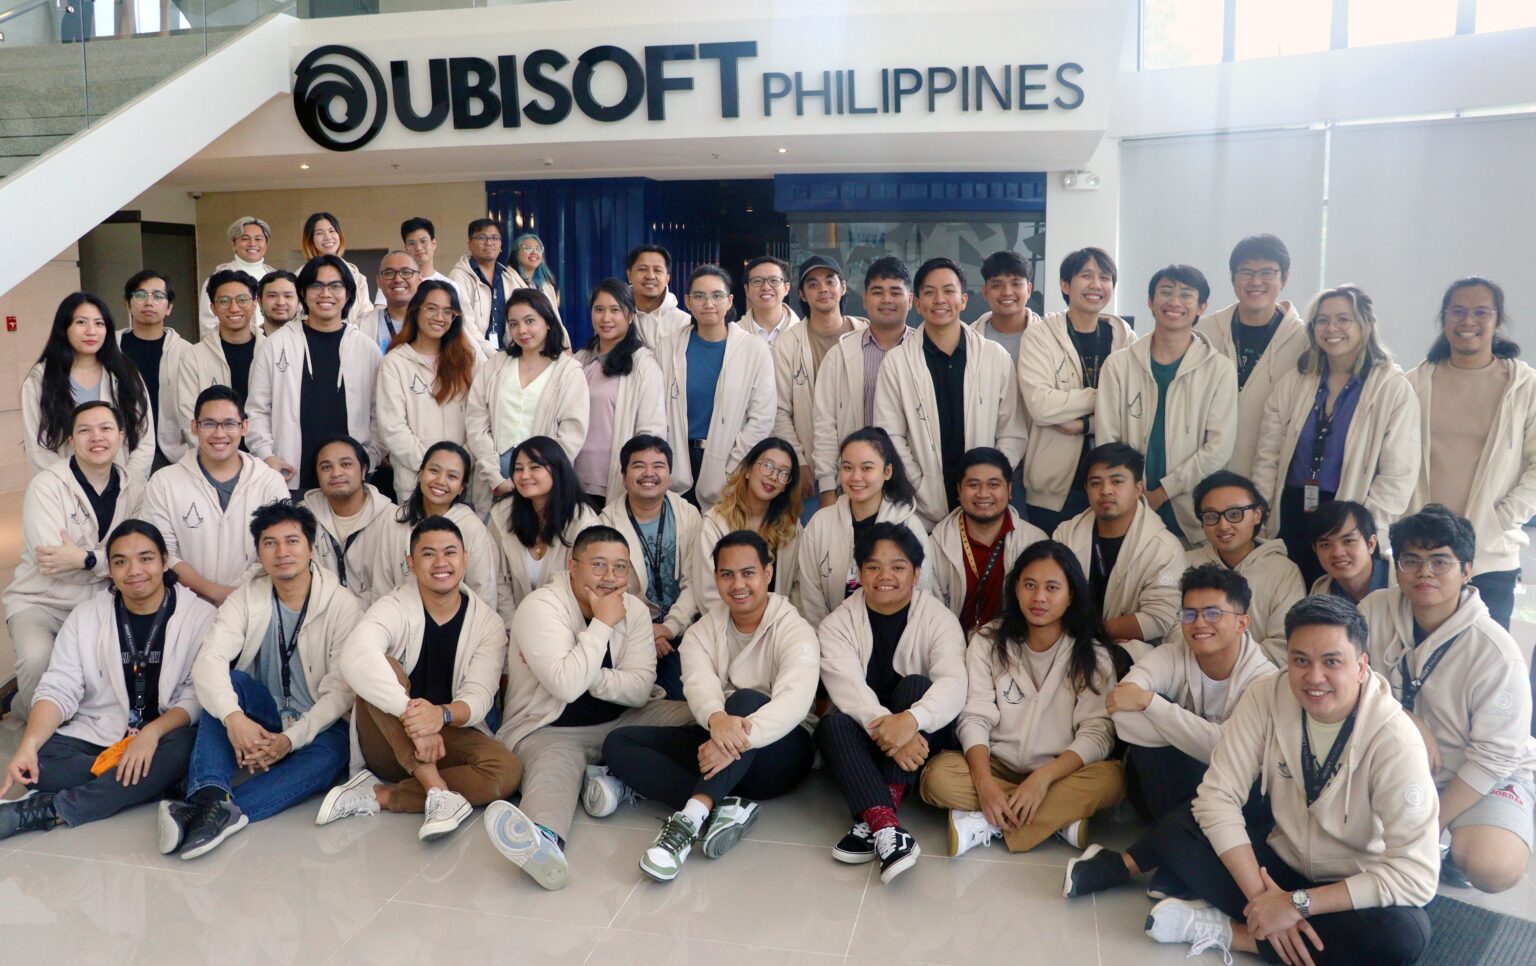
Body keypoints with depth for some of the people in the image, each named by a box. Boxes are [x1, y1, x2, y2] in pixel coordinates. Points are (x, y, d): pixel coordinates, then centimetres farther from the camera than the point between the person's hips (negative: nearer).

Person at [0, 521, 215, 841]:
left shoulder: (200, 616, -5)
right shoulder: (85, 616, 4)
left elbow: (197, 696, -10)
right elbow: (58, 689, -5)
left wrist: (153, 732, -28)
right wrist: (28, 744, -23)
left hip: (164, 735, -2)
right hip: (95, 735, 2)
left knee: (183, 749, -36)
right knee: (38, 763, -27)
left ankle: (49, 811, -30)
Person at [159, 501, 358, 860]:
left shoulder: (342, 606, -9)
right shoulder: (246, 598, -2)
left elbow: (341, 691, -14)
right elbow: (208, 661, -18)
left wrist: (291, 739, -29)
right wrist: (234, 718, -38)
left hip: (318, 726, -2)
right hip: (260, 722, 3)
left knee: (328, 755, -35)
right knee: (229, 680, -26)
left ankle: (221, 811, -48)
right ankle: (210, 796, -44)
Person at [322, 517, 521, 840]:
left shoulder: (488, 623, -2)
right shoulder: (394, 607, -10)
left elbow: (479, 696, -13)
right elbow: (355, 656, -32)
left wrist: (442, 715, -38)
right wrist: (411, 713, -45)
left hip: (452, 738, 2)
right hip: (388, 742, -1)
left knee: (508, 769, -29)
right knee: (382, 666, -29)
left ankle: (376, 796, -22)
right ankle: (437, 790, -33)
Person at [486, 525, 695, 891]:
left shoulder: (634, 610, 3)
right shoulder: (541, 607, -14)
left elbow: (640, 689, -4)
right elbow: (566, 686, -26)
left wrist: (589, 677, -19)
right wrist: (603, 623, -21)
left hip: (619, 722, 6)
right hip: (548, 730, -5)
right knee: (555, 765, -38)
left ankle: (614, 778, -24)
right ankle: (544, 840, -68)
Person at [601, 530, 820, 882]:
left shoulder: (794, 630, -7)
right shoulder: (701, 632, 5)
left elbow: (795, 699, -26)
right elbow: (699, 685, -17)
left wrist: (741, 737, -44)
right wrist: (716, 719, -43)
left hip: (775, 754, -4)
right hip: (712, 741, 5)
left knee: (746, 699, -35)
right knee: (618, 742, -15)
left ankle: (690, 818, -45)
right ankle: (724, 808, -31)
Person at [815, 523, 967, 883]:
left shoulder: (938, 619, -4)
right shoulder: (838, 623, -2)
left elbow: (953, 684, -22)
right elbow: (847, 686, -21)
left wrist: (911, 720, -43)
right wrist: (887, 730, -40)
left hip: (923, 738, 0)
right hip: (865, 740, 1)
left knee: (915, 685, -28)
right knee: (833, 724, -29)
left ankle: (871, 823, -36)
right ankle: (888, 828, -47)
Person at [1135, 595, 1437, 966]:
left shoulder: (1394, 738, -25)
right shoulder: (1267, 698, -16)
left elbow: (1416, 875, -28)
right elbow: (1217, 796, -16)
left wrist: (1299, 904, -30)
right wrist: (1261, 896, -26)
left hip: (1354, 891, -2)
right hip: (1282, 856, 2)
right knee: (1171, 832, -17)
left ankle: (1231, 931, -19)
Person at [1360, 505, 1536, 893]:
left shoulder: (1496, 654, -22)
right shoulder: (1376, 608, -13)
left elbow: (1493, 757, -19)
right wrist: (1408, 720, -25)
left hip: (1489, 775, -4)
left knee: (1493, 869, -31)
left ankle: (1457, 847, 6)